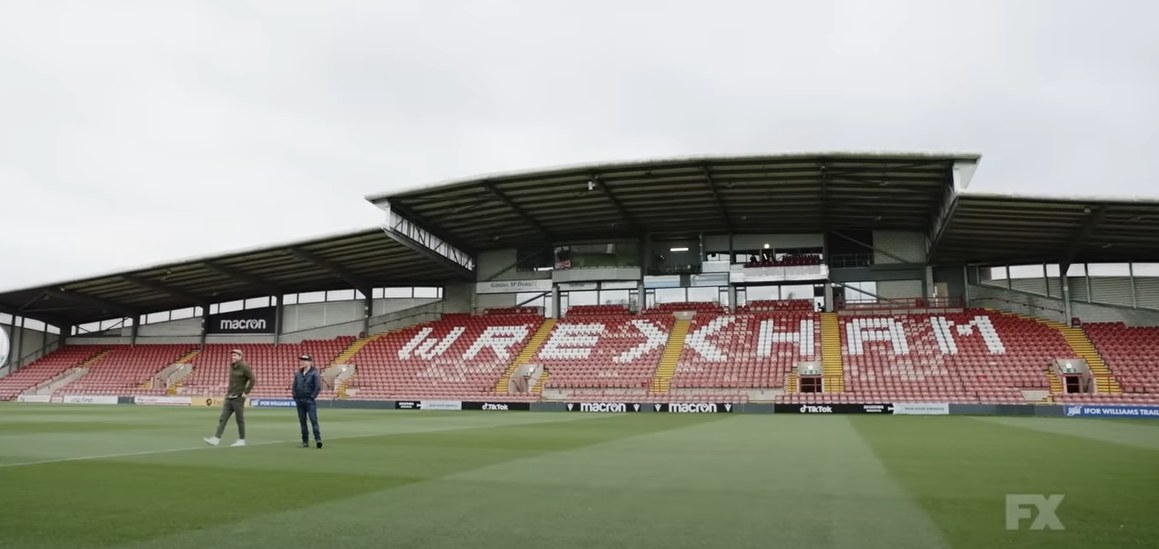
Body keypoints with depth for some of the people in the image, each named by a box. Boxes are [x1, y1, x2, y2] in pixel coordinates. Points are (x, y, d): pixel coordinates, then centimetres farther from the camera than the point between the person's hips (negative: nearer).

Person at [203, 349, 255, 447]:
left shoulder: (244, 367, -11)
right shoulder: (232, 366, 12)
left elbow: (252, 379, -15)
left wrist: (246, 392, -15)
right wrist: (228, 391, 16)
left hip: (238, 398, -7)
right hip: (229, 397, 7)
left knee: (240, 420, 1)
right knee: (222, 418, 0)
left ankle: (242, 440, 10)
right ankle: (216, 438, -2)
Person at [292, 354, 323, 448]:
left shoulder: (315, 373, -5)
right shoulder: (298, 374, 14)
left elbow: (318, 387, -10)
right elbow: (294, 386, 18)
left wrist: (312, 397, -12)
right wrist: (295, 397, 7)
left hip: (309, 401, -6)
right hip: (299, 401, 6)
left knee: (313, 420, -12)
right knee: (302, 422, 8)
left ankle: (318, 439, -14)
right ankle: (305, 441, 13)